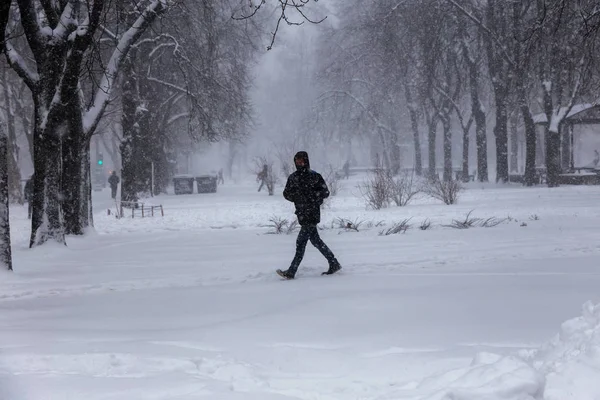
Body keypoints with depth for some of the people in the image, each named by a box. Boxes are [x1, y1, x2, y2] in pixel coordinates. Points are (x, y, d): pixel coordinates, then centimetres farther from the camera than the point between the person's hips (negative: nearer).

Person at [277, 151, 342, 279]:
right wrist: (294, 196, -2)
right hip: (302, 214, 7)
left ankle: (291, 272, -8)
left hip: (312, 214, -7)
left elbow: (325, 192, -7)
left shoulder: (314, 176, -7)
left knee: (301, 242, -9)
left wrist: (311, 194, -19)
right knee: (315, 240, 12)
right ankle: (334, 264, 23)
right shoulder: (293, 177, 11)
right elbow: (286, 193, 18)